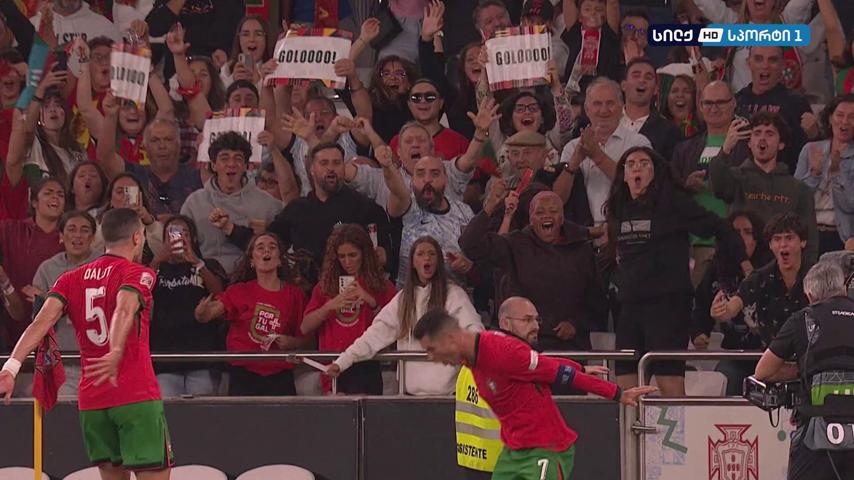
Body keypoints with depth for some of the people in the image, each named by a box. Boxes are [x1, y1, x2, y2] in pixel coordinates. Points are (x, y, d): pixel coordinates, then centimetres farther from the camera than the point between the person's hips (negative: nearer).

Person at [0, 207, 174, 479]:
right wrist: (116, 353, -41)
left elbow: (42, 322, -4)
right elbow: (124, 311, -25)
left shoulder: (72, 279, 12)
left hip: (91, 402, 5)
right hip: (136, 397, -5)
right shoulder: (137, 274, -3)